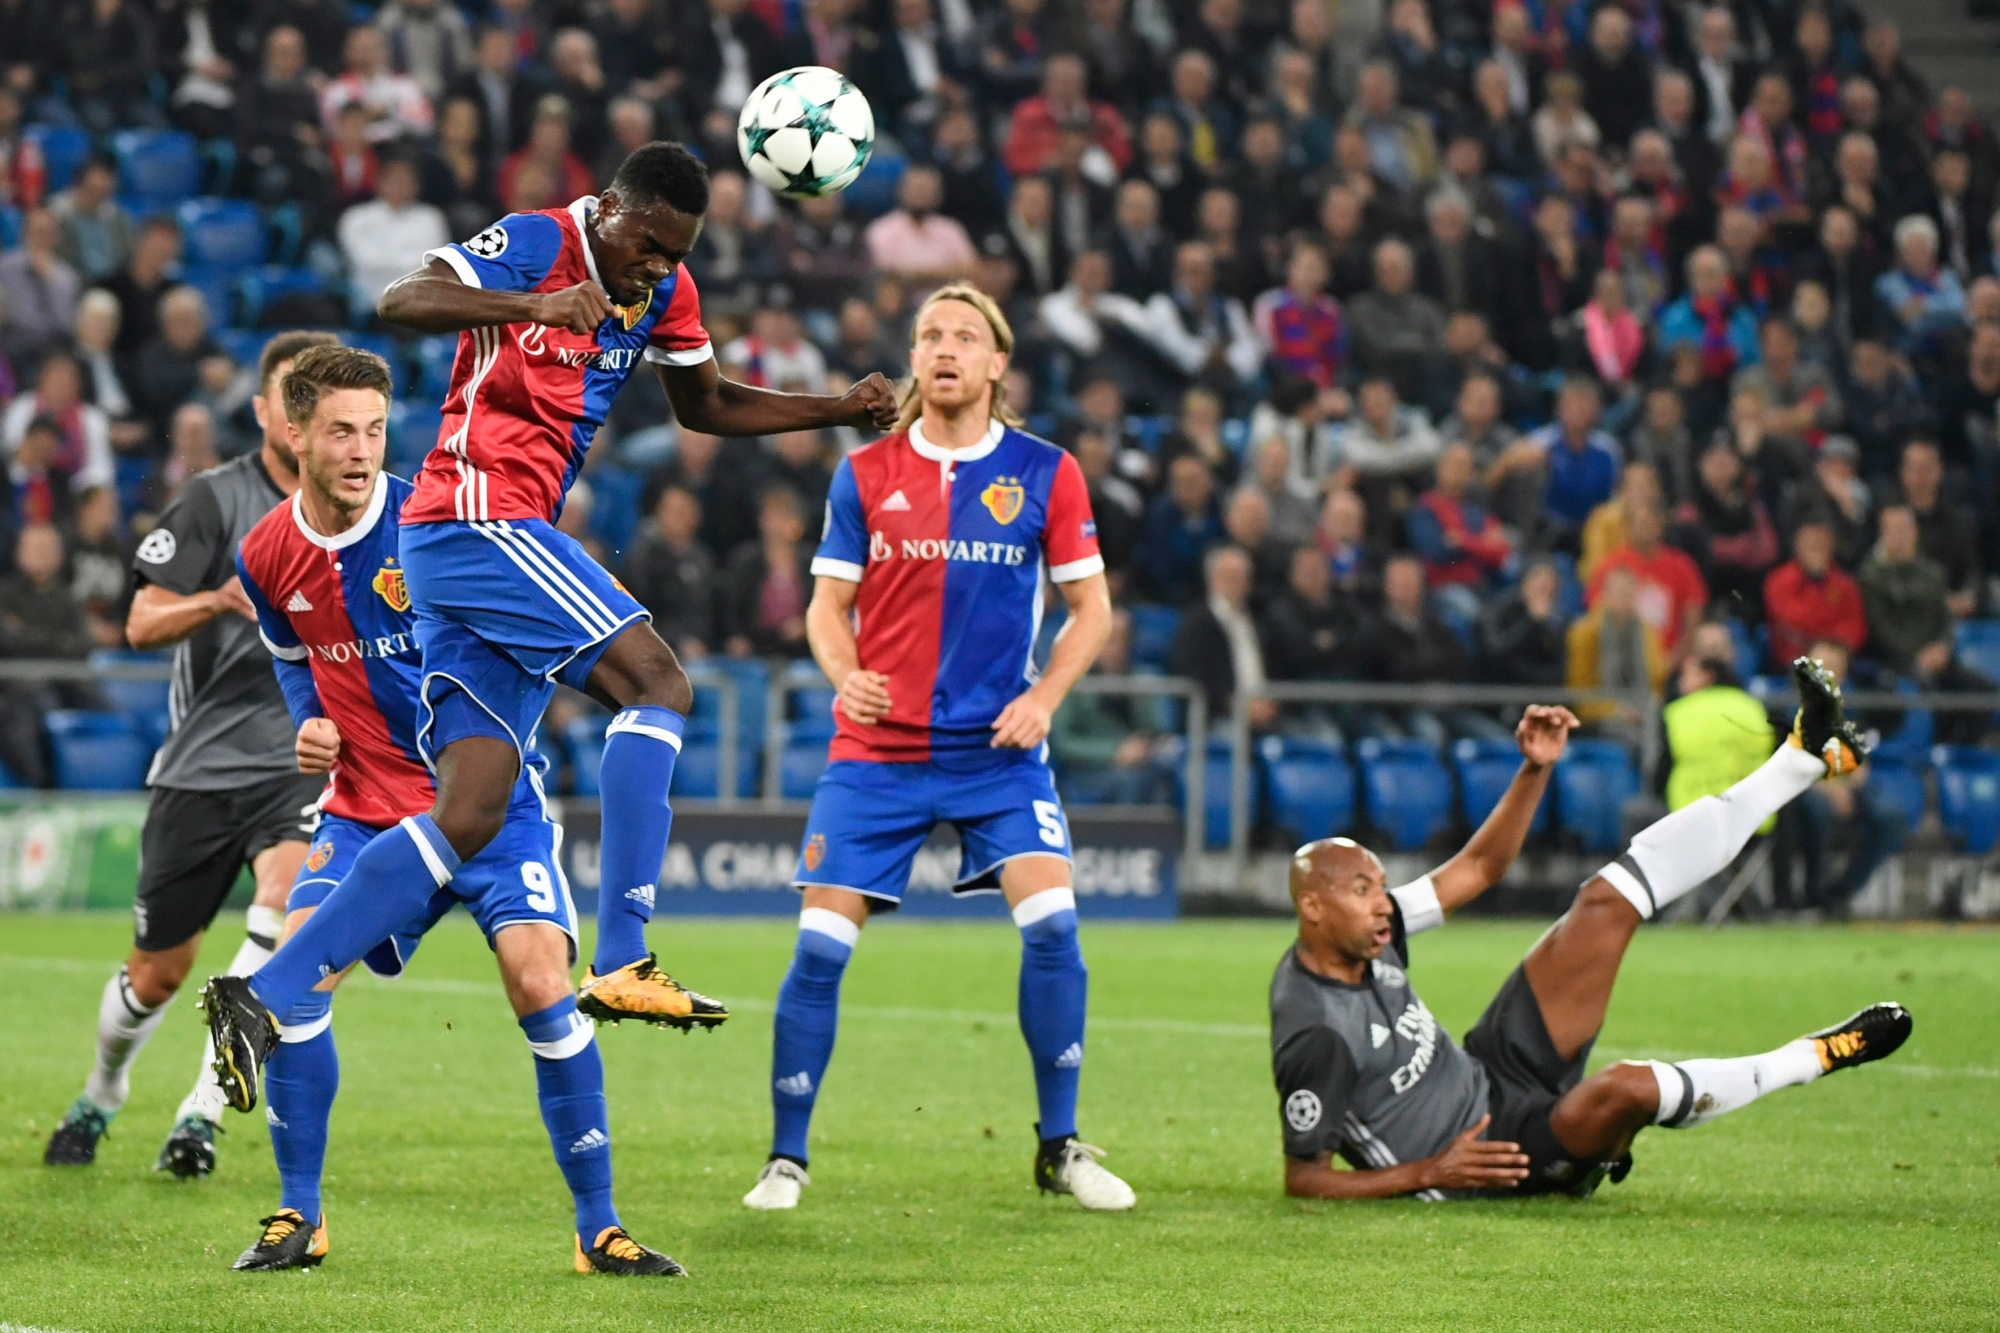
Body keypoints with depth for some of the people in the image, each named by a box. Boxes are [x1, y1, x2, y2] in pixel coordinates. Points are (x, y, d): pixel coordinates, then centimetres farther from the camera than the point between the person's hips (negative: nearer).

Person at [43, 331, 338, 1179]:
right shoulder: (216, 499, -4)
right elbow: (142, 626, -9)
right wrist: (220, 600, -27)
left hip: (304, 764, 1)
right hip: (202, 761, -1)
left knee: (290, 901, -29)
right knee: (158, 973, 6)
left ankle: (203, 1111, -24)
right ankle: (101, 1096, 38)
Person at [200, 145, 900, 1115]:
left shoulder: (663, 295, 16)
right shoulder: (537, 243, -9)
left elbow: (705, 406, 31)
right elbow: (401, 301, -21)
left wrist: (839, 411, 20)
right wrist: (530, 306, -35)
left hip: (506, 539, 9)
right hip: (479, 517, -9)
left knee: (471, 817, 0)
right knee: (657, 685, -16)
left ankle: (264, 998, -4)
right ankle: (620, 963, -22)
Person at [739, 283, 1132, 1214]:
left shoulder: (1044, 474, 1)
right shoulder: (865, 474, 3)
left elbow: (1090, 606, 6)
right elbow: (827, 604, 6)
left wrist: (1044, 695, -9)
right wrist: (844, 673, -15)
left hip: (997, 748, 0)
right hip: (875, 750, 0)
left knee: (1051, 921, -16)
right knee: (820, 944, -7)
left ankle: (1060, 1148, -1)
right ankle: (785, 1156, 6)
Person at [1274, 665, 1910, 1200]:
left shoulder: (1368, 934, -3)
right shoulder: (1314, 1036, -28)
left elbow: (1477, 870, 9)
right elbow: (1303, 1179, -23)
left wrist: (1534, 769, -2)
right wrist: (1428, 1174, -30)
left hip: (1495, 1072, 9)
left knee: (1609, 901, 3)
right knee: (1628, 1088, -38)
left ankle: (1808, 755, 6)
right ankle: (1814, 1057, -10)